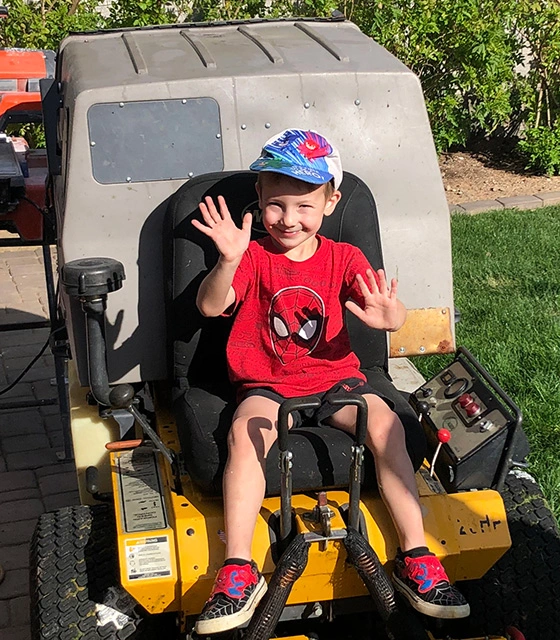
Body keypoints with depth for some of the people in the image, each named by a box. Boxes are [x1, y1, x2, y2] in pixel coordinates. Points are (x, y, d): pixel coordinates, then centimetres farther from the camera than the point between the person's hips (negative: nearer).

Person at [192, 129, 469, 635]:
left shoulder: (342, 258, 4)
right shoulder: (253, 257, 0)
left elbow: (391, 313, -8)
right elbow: (209, 306, -16)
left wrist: (389, 316, -35)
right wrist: (228, 261, -36)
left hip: (335, 378, 1)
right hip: (267, 386, -1)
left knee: (385, 422, -25)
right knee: (246, 431, -31)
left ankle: (415, 556, -16)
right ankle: (238, 571, -27)